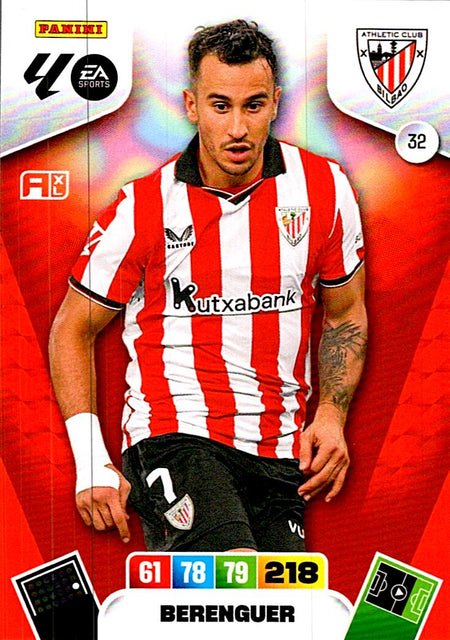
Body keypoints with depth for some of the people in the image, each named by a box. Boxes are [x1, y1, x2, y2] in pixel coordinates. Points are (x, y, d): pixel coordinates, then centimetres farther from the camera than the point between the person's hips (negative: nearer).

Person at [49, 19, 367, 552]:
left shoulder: (325, 188, 2)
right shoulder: (144, 206, -5)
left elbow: (345, 316, 15)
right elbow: (72, 330, 4)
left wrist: (330, 414, 0)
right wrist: (90, 463, -4)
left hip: (279, 451, 5)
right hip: (175, 432, -4)